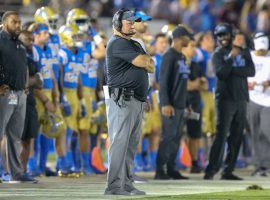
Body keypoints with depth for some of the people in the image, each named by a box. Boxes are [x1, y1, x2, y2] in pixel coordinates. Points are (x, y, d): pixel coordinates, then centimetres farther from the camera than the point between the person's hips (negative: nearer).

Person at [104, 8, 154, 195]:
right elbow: (142, 62, -16)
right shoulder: (118, 43, -8)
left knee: (131, 144, 9)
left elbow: (151, 67, 16)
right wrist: (145, 59, 6)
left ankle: (127, 184, 12)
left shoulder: (135, 45, 22)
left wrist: (145, 60, -2)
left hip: (138, 100, 9)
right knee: (120, 142, -11)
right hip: (122, 100, -9)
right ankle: (114, 186, -13)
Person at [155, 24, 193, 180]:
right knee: (168, 137, -9)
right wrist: (165, 104, -21)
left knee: (177, 137, 8)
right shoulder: (169, 56, -10)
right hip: (171, 105, -9)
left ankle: (171, 168, 12)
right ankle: (160, 170, -6)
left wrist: (185, 103, 19)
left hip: (180, 104, 9)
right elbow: (163, 81, -15)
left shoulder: (181, 57, 17)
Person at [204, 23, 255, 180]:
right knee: (222, 135, -13)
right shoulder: (218, 54, 4)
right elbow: (221, 73, -13)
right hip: (225, 99, -4)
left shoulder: (244, 53, 13)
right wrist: (231, 57, -14)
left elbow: (251, 71, -3)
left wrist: (233, 70, -11)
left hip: (241, 99, 4)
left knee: (236, 137, 4)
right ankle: (211, 170, -15)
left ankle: (228, 171, 8)